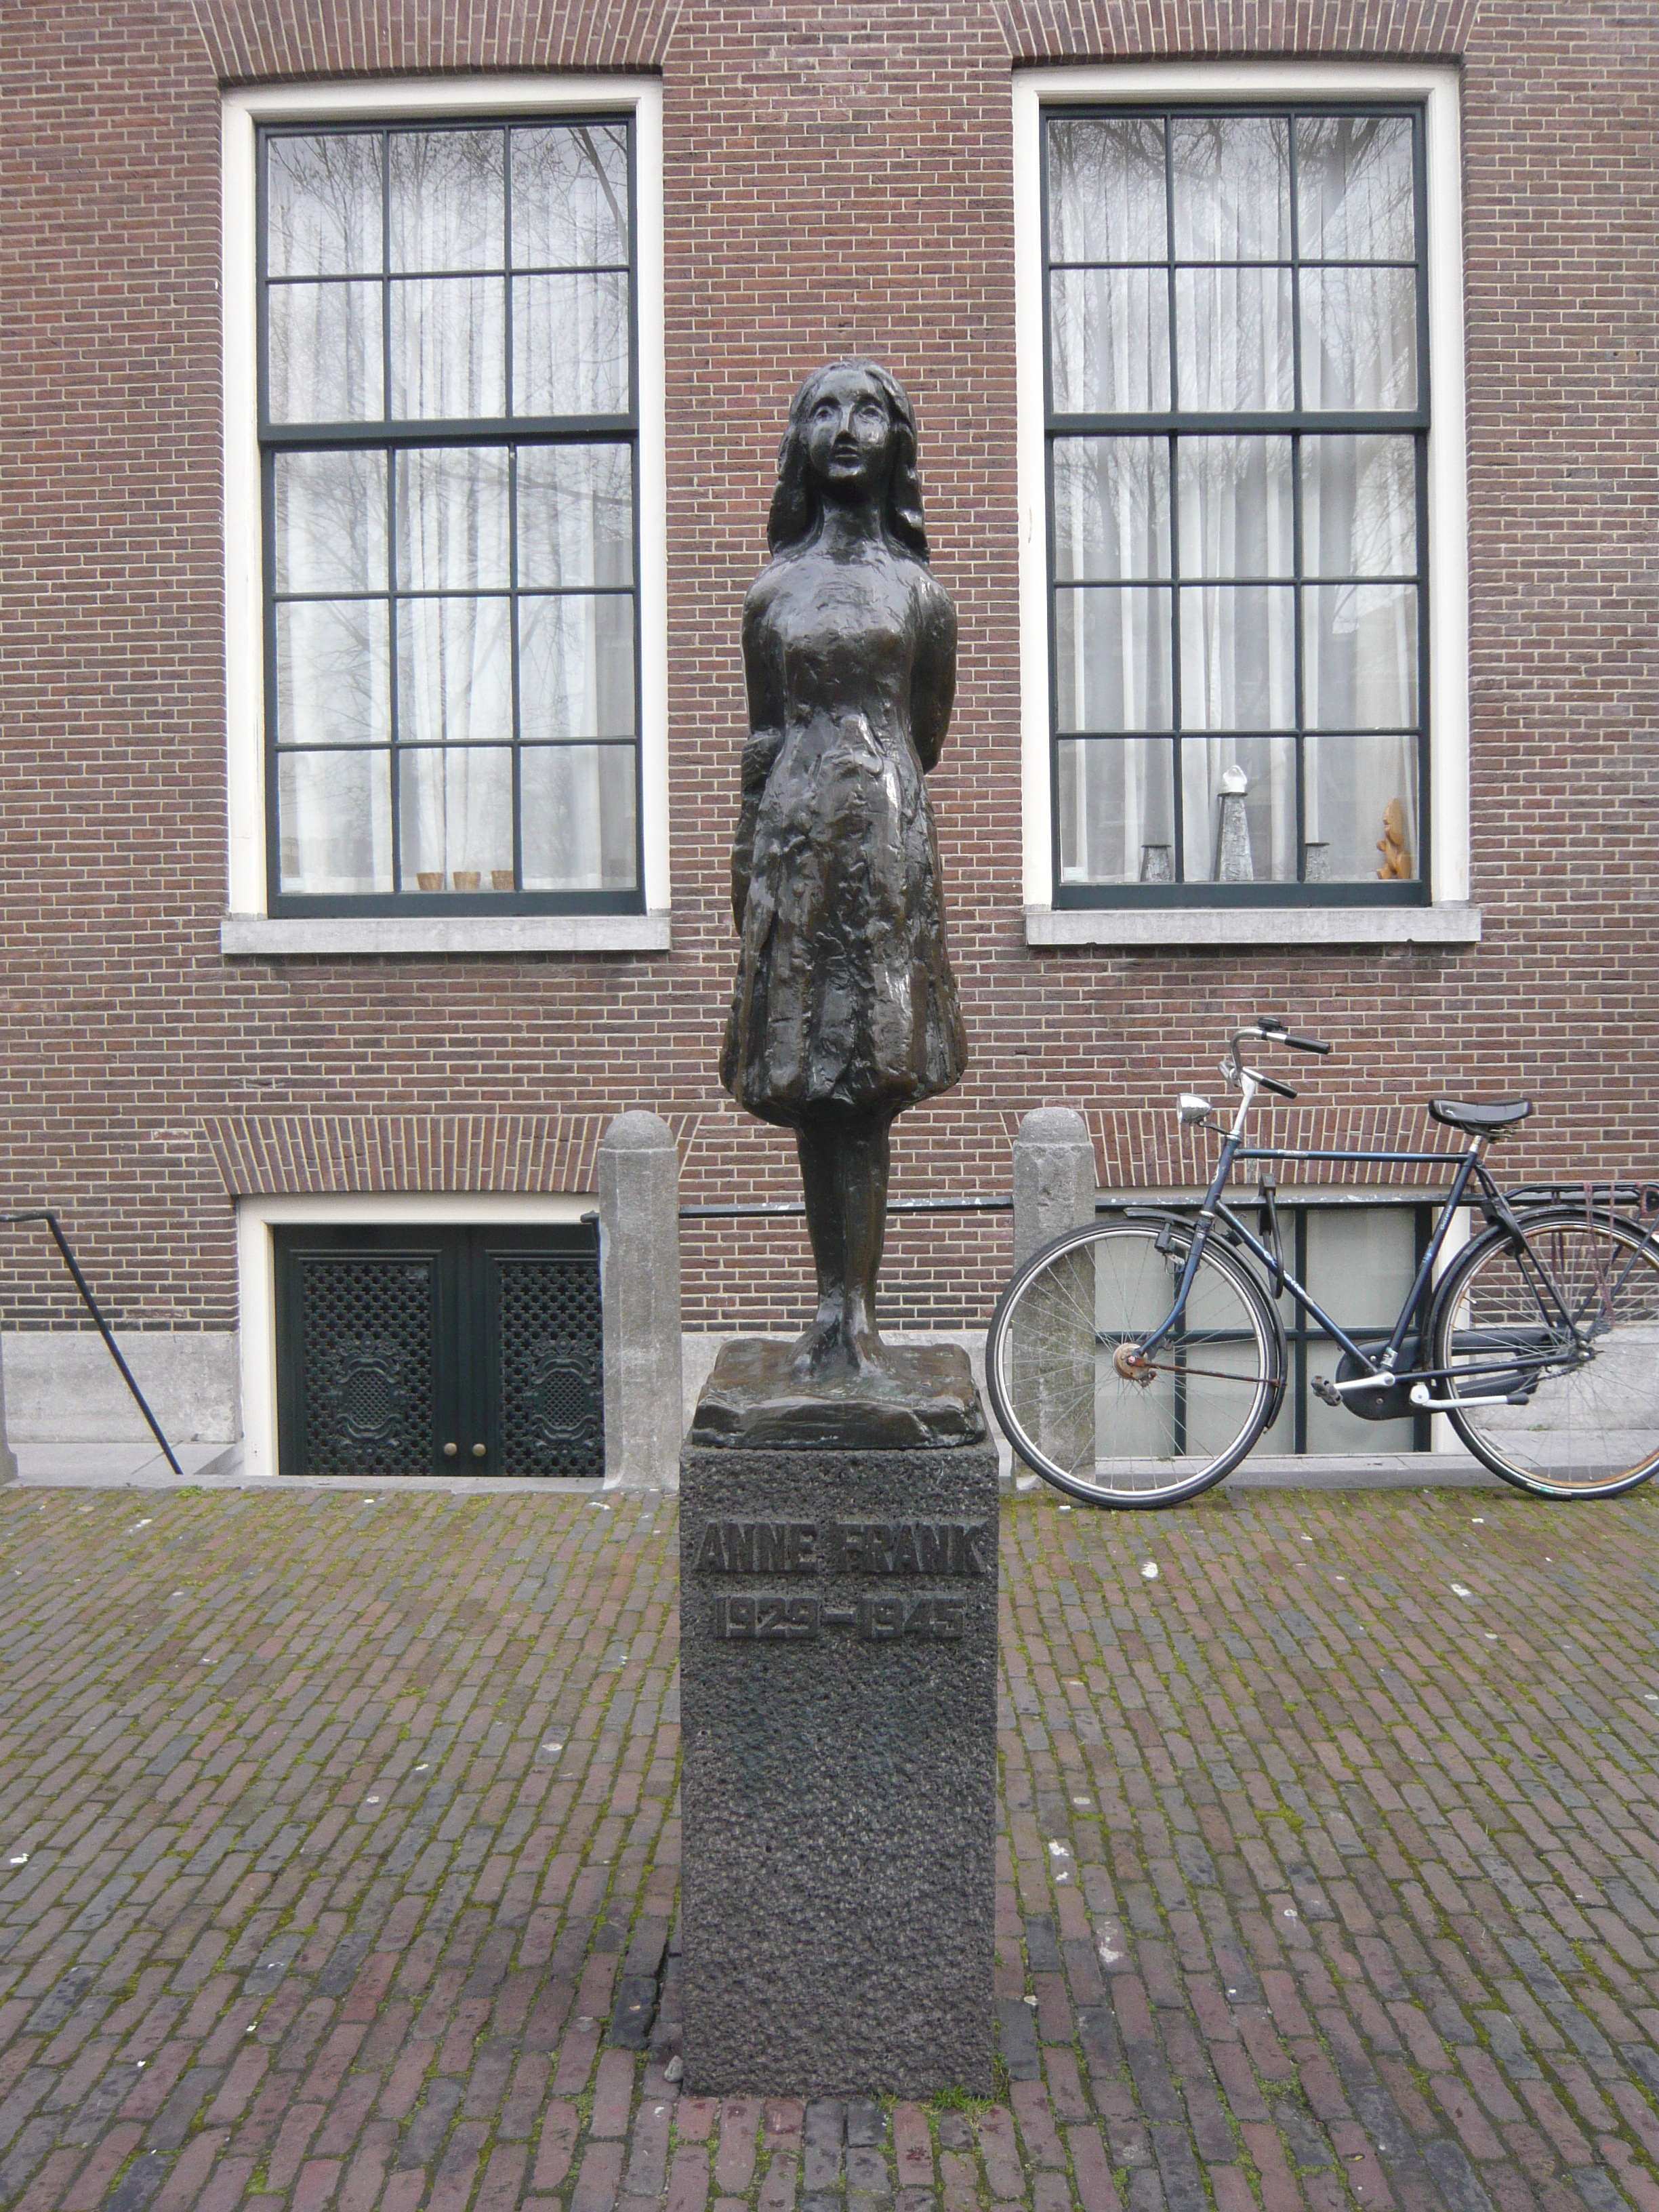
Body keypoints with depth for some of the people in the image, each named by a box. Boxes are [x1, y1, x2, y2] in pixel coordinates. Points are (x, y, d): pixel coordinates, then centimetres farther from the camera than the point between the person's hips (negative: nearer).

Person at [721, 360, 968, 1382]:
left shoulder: (918, 590, 9)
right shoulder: (773, 589, 14)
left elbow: (923, 739, 13)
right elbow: (765, 739, 14)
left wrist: (866, 796, 12)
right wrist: (748, 859, 12)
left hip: (888, 838, -2)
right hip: (794, 844, 2)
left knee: (867, 1089, -6)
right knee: (806, 1089, 1)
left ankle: (856, 1312, -2)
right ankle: (837, 1310, 9)